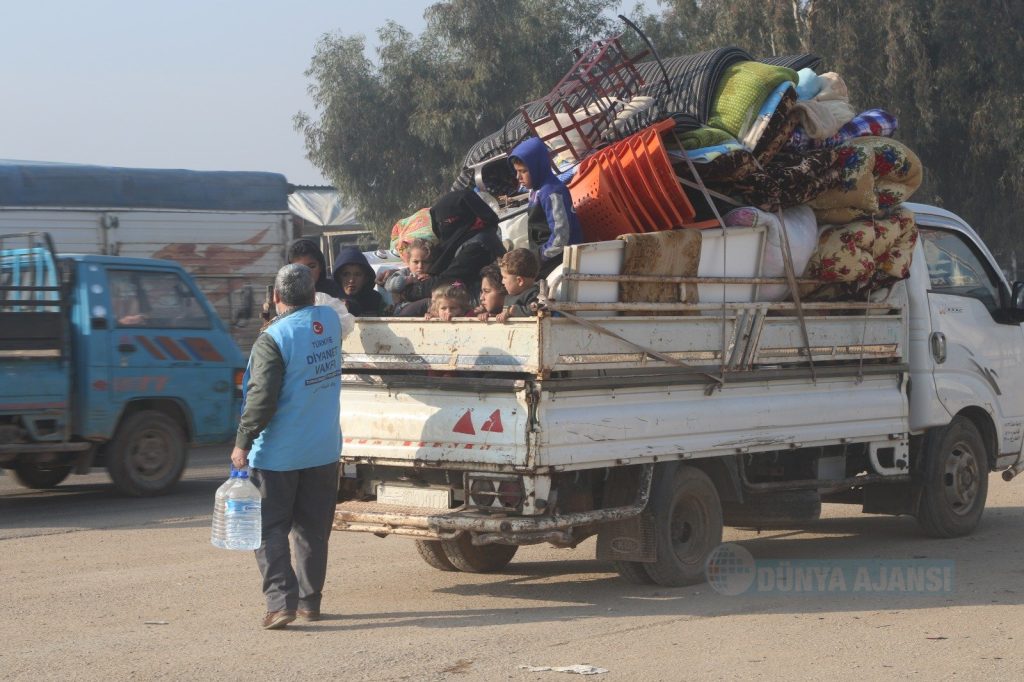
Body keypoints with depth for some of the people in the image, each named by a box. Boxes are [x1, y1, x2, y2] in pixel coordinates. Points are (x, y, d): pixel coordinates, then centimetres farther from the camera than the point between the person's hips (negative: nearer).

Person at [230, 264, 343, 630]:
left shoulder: (273, 339, -18)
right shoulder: (330, 321, 1)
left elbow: (261, 398, -20)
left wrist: (243, 443, -13)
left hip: (279, 452, -6)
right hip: (324, 449, 6)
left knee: (270, 529, 2)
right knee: (313, 530, 14)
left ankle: (281, 600, -8)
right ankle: (310, 600, 18)